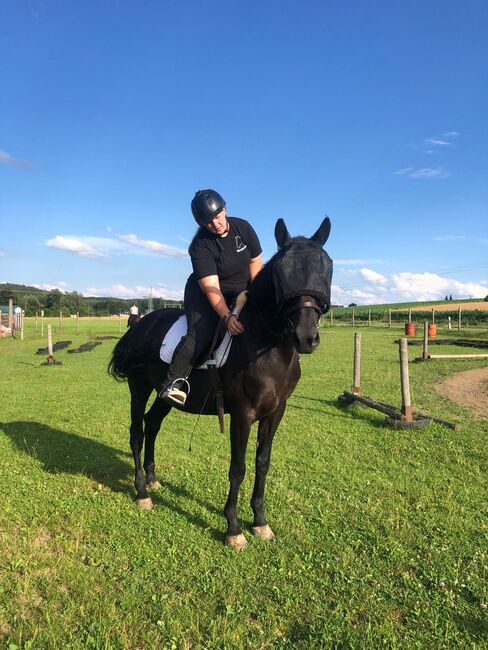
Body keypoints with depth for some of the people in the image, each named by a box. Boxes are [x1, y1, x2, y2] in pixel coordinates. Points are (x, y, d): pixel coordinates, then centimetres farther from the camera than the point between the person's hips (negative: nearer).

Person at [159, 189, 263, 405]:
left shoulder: (243, 227, -8)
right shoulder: (202, 245, -22)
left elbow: (255, 264, 0)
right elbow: (211, 289, -31)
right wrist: (228, 317, -46)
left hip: (242, 292, 6)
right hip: (204, 293, -6)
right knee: (202, 332, -28)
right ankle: (175, 380, -27)